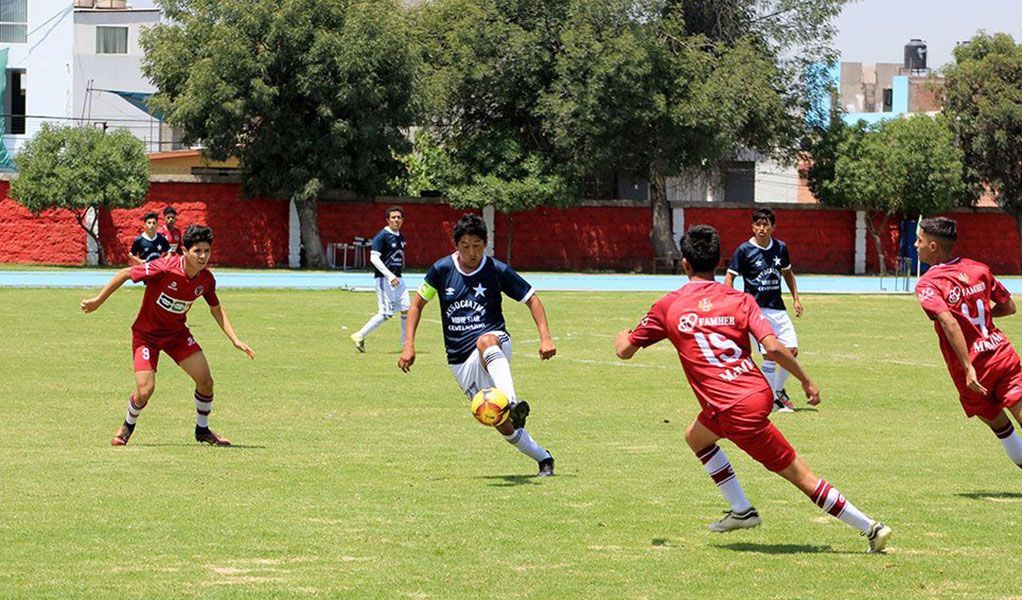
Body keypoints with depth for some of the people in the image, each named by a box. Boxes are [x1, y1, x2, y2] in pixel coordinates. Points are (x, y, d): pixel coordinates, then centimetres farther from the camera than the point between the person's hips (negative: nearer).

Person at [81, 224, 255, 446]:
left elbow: (216, 310, 7)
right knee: (145, 390, -16)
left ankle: (202, 430, 21)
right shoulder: (164, 269, -30)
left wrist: (235, 340, -1)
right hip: (146, 334, -5)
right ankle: (128, 426, 17)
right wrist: (98, 300, -11)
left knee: (205, 381, -5)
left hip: (177, 333, 5)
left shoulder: (206, 279, -12)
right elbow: (125, 273, -18)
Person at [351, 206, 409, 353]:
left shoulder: (400, 237, 14)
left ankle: (406, 343, 14)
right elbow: (374, 258, -18)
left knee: (406, 310, 4)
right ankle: (359, 336, -4)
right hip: (384, 279, -8)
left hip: (397, 279, 8)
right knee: (386, 313, -12)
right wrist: (389, 275, -24)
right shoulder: (382, 236, -11)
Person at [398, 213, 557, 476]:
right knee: (501, 423, -7)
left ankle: (513, 404, -60)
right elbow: (418, 303, 11)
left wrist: (545, 337, -10)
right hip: (461, 361, 3)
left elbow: (532, 299, 2)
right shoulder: (442, 269, -1)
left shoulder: (496, 270, -5)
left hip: (494, 340, -3)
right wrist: (409, 345, 1)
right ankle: (542, 458, 13)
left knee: (485, 342, -42)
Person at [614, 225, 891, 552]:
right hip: (759, 392, 4)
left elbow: (625, 350, 13)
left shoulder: (668, 307, 2)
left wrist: (622, 336, 36)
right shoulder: (739, 300, 4)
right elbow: (773, 347, -9)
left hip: (737, 412, -4)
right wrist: (806, 379, 2)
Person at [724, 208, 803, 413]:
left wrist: (796, 298, 18)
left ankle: (778, 390, 22)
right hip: (756, 309, -5)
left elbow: (787, 272, 24)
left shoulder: (780, 248, 8)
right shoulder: (744, 250, -6)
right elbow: (729, 277, -3)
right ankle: (772, 400, 0)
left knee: (792, 350, 0)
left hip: (778, 308, 5)